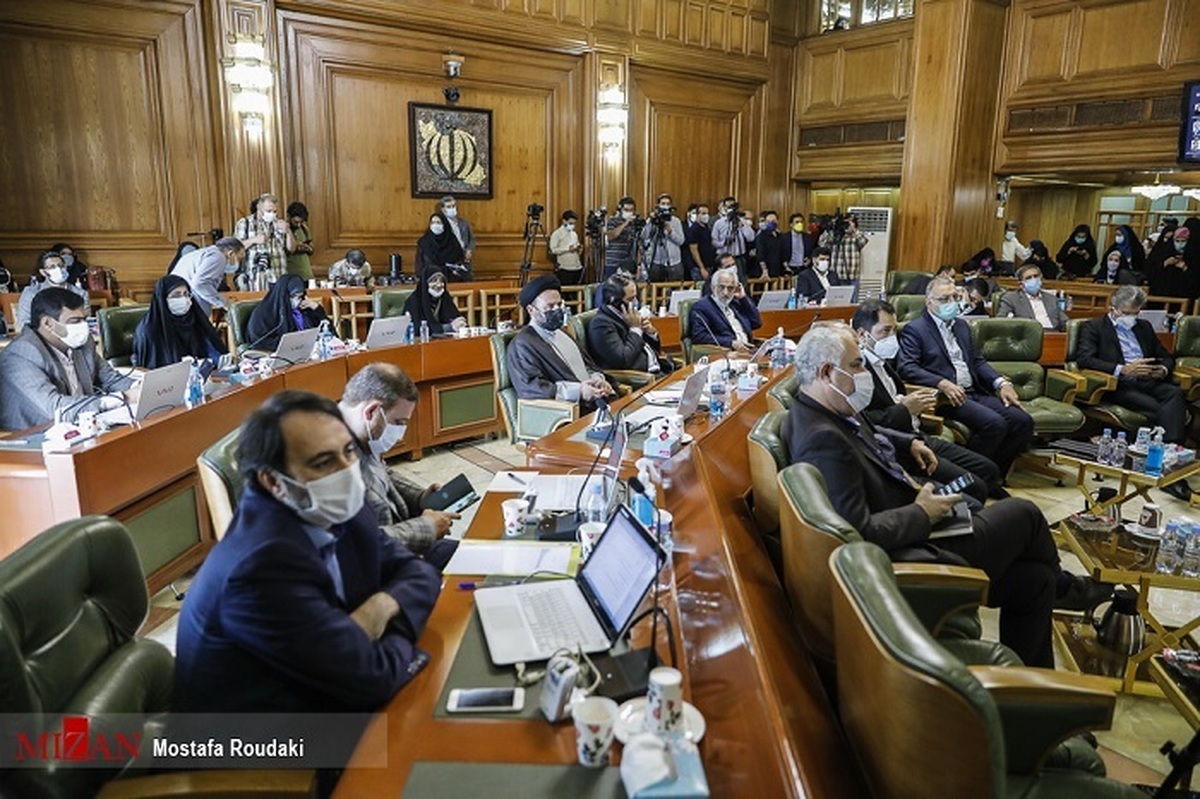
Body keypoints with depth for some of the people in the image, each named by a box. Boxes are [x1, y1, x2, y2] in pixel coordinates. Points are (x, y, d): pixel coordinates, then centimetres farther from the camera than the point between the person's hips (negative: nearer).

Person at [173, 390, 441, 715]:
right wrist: (402, 638, -7)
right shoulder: (264, 565, -27)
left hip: (322, 703, 7)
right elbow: (370, 677, -25)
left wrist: (384, 605, -15)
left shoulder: (339, 513, -5)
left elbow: (419, 572, 4)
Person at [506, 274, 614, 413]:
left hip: (597, 402, 8)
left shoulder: (561, 333, 21)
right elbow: (530, 387, -17)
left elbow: (587, 364, 26)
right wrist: (577, 391, -25)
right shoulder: (522, 344, -5)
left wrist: (597, 378, 2)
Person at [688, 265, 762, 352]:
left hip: (748, 350, 7)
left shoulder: (734, 303, 19)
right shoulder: (701, 306, -2)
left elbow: (757, 323, 19)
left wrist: (743, 297, 12)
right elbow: (699, 337, -14)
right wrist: (731, 343, -20)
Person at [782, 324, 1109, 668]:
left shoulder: (828, 413, 2)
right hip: (909, 557, -9)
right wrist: (922, 513, -16)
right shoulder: (823, 439, -29)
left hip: (912, 530, 10)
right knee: (1024, 514, 6)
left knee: (1034, 578, 14)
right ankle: (1064, 588, 38)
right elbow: (860, 530, -31)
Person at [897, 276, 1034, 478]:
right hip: (947, 397, -8)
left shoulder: (961, 326, 23)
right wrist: (942, 383, -25)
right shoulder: (915, 330, -2)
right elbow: (906, 367, -14)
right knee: (994, 423, -27)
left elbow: (977, 361, 23)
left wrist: (1001, 383, 5)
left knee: (1023, 421, -9)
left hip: (974, 393, 8)